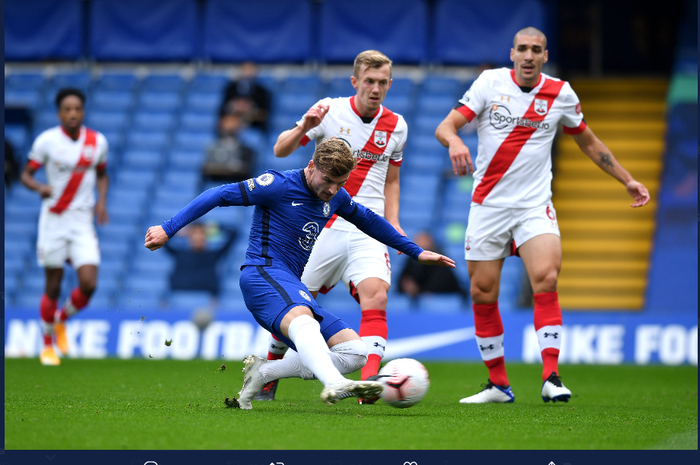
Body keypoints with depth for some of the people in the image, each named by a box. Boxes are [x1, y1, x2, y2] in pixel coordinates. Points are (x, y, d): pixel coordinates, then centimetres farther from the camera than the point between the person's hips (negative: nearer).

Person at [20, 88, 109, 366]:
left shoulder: (97, 142, 2)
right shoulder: (46, 140, -7)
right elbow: (25, 175, -1)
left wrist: (102, 201, 1)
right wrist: (40, 188, -22)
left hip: (83, 221, 2)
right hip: (53, 219, -2)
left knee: (88, 285, -11)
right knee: (53, 287, 3)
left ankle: (61, 320, 20)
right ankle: (47, 345, 23)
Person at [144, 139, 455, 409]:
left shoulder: (335, 197, 14)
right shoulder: (280, 186, -8)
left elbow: (369, 221, 32)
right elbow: (220, 196, -9)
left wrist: (416, 252, 37)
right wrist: (168, 229, -15)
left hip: (292, 288, 9)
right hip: (263, 273, -8)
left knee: (356, 352, -5)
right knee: (303, 319, -41)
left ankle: (262, 373, -4)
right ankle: (334, 384, -69)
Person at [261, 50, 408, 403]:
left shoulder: (395, 126, 7)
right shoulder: (330, 111, -3)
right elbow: (280, 150, -6)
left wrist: (393, 224, 7)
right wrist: (304, 126, -25)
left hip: (368, 233, 1)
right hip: (322, 226, -1)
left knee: (375, 297, -22)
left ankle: (369, 381, -30)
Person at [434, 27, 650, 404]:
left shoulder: (560, 93, 3)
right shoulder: (490, 83, -2)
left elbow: (589, 143, 19)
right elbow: (445, 126, -9)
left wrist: (627, 180, 18)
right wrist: (454, 140, -33)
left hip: (535, 206, 0)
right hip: (488, 206, 0)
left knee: (546, 280, -22)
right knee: (483, 295, 2)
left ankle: (551, 378, -21)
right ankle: (498, 384, 16)